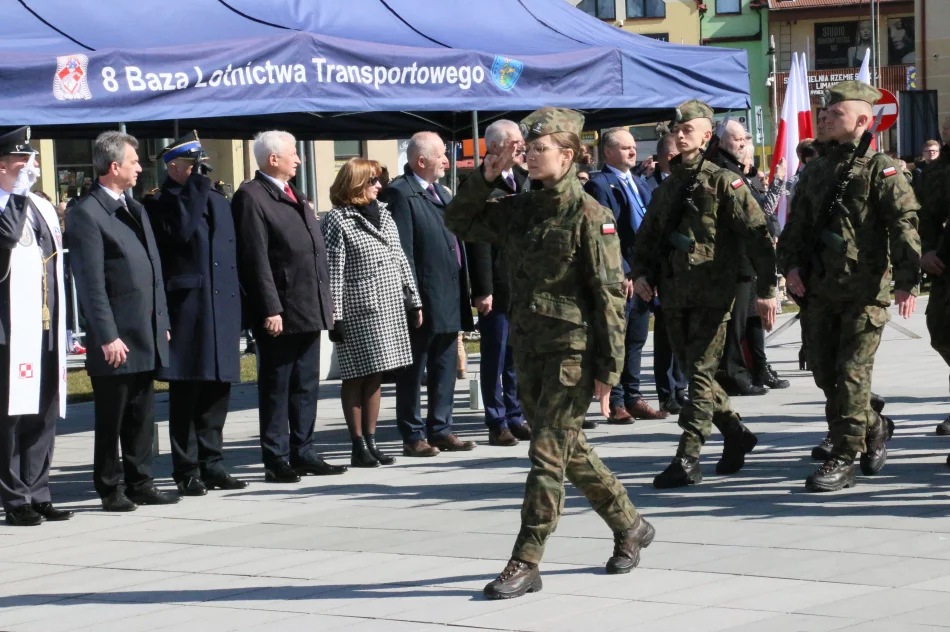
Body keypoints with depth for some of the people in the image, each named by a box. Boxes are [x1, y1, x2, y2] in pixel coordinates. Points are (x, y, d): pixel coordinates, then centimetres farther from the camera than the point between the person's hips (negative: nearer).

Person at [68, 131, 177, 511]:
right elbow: (90, 283, -15)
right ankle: (110, 489, 10)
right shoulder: (86, 215, -11)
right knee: (111, 420, 2)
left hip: (148, 336, 8)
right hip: (116, 340, -8)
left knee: (142, 418, 12)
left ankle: (140, 484, 19)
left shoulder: (135, 209, 17)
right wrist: (108, 337, -18)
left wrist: (163, 323, 16)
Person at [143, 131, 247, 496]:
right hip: (186, 312, -7)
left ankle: (211, 465, 15)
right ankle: (187, 472, 0)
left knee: (217, 392, 8)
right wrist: (196, 184, -17)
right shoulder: (160, 203, -3)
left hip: (222, 312, 7)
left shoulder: (218, 202, 20)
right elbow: (181, 230, -23)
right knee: (186, 394, -4)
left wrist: (238, 308, 16)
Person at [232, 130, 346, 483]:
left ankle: (302, 453, 21)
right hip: (280, 313, -9)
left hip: (310, 309, 9)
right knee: (276, 387, 0)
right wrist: (270, 309, -21)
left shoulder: (294, 196, 17)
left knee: (306, 386, 13)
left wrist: (325, 301, 16)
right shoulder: (251, 197, -11)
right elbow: (256, 259, -16)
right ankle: (276, 460, 5)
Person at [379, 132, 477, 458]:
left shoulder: (441, 192, 16)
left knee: (445, 369, 13)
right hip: (425, 300, -9)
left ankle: (440, 429, 21)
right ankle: (413, 436, 7)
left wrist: (463, 293, 15)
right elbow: (402, 252, -16)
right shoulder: (401, 194, -12)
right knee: (414, 372, 1)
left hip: (450, 299, 9)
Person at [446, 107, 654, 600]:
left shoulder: (588, 215, -11)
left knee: (547, 454, -7)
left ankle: (525, 564, -4)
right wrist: (485, 177, 2)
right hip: (528, 347, 7)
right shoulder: (519, 209, 8)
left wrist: (607, 368, -15)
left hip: (572, 350, -7)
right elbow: (459, 221, 18)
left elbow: (610, 295, -12)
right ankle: (629, 526, 34)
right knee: (570, 451, 16)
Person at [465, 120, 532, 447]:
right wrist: (483, 290, -16)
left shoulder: (523, 177, 13)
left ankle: (516, 418, 19)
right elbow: (478, 241, -14)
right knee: (495, 357, 2)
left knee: (519, 358, 11)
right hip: (498, 287, -7)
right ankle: (497, 423, 9)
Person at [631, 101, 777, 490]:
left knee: (699, 374, -10)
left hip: (712, 297, -7)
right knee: (695, 374, 12)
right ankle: (737, 435, 30)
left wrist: (766, 289, -17)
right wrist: (640, 273, 4)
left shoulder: (724, 183, -5)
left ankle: (687, 460, -12)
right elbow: (647, 238, 24)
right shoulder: (667, 189, 16)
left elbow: (758, 235, -11)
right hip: (674, 297, 7)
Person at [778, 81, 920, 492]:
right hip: (819, 290, 6)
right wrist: (791, 264, 2)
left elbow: (904, 223, -14)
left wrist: (907, 280, -23)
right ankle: (873, 428, 31)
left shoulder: (881, 169, -5)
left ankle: (843, 460, -3)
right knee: (825, 373, 8)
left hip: (865, 291, -6)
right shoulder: (816, 173, 15)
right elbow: (796, 226, 20)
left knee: (852, 373, -8)